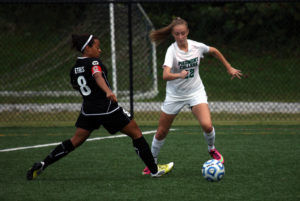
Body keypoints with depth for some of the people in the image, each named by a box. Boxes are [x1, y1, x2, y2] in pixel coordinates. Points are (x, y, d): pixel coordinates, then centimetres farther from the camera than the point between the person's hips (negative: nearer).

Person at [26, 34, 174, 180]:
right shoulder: (93, 63, -14)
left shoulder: (75, 69, 8)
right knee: (136, 134, 5)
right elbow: (98, 76, -35)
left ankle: (42, 165, 0)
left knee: (75, 141, 11)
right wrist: (108, 91, -53)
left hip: (88, 110, 7)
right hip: (107, 108, -7)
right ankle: (154, 170, 7)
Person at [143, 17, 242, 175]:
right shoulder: (172, 50, -20)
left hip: (196, 92, 1)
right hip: (175, 95, -1)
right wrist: (179, 75, -54)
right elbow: (165, 76, -35)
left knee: (207, 125, -20)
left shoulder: (196, 46, -9)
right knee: (161, 133, 5)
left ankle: (212, 149, 12)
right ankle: (152, 162, 28)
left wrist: (229, 68, 18)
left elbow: (214, 51, 14)